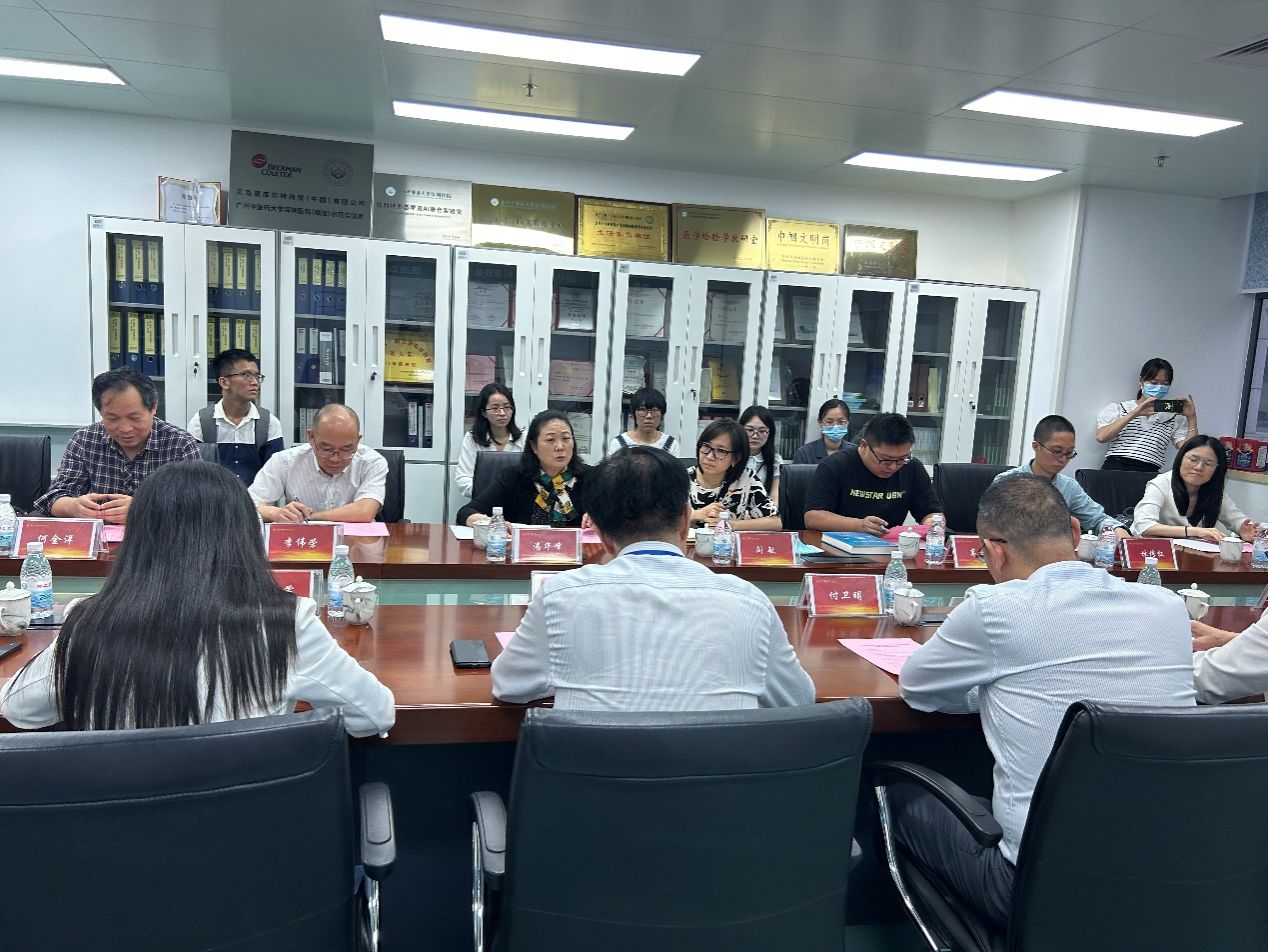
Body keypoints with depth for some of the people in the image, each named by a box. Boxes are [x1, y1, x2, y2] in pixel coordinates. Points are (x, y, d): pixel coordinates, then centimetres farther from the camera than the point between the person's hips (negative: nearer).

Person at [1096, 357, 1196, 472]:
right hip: (1114, 467, -3)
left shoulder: (1174, 418, 19)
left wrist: (1191, 418, 2)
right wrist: (1135, 413, -6)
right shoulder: (1116, 409, 16)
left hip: (1149, 473, 3)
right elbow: (1101, 437, -3)